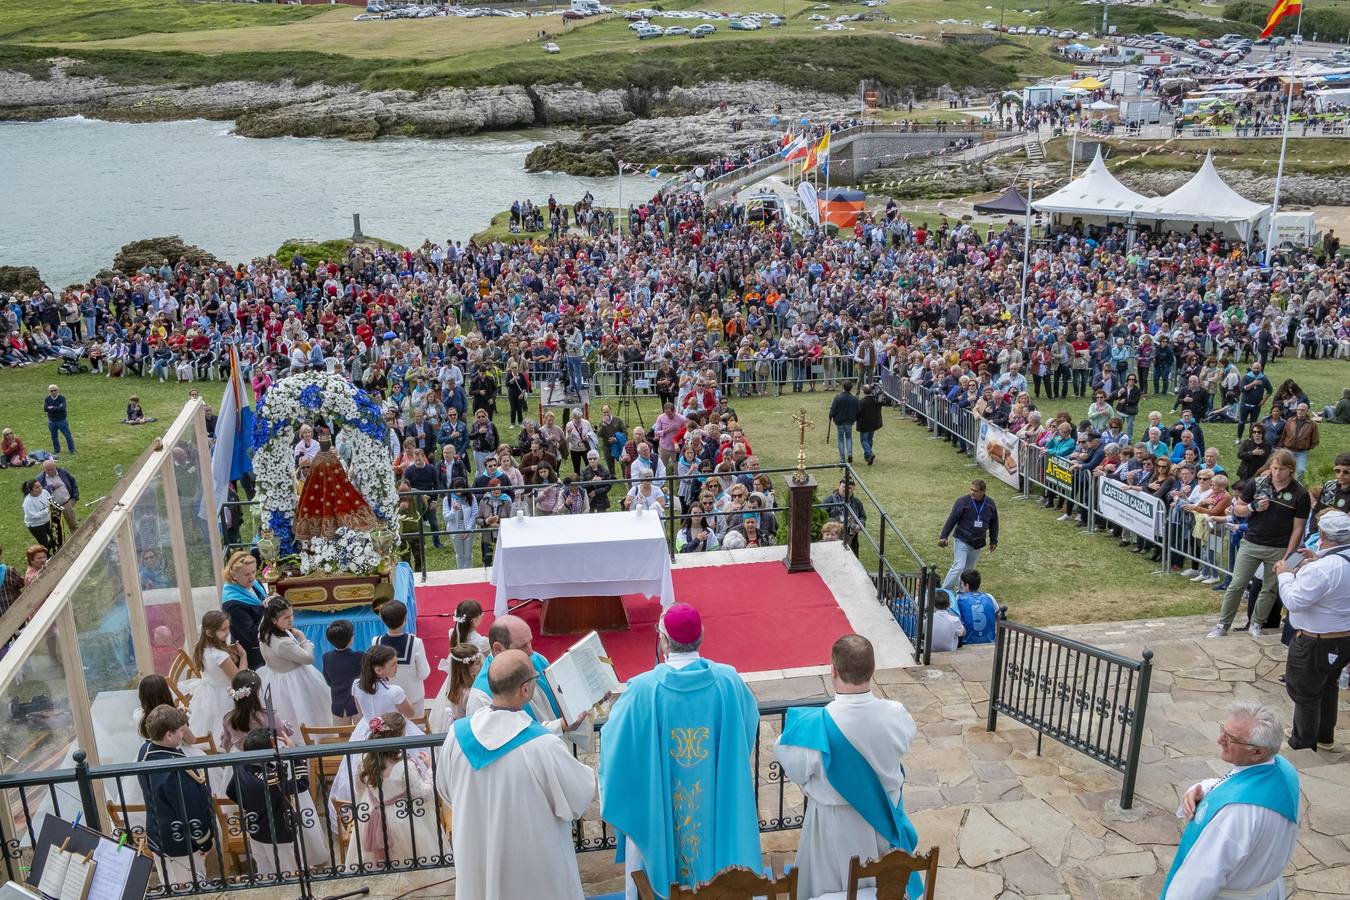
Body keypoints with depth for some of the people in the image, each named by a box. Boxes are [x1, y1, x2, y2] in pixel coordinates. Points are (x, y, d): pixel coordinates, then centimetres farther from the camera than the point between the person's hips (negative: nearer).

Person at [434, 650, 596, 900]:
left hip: (476, 863, 4)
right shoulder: (543, 746, -30)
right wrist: (586, 771, 7)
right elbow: (581, 796, -15)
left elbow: (445, 790, 3)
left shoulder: (458, 733, -15)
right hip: (535, 870, -4)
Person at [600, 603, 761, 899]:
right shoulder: (728, 681, -17)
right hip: (716, 801, 2)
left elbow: (615, 738, -9)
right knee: (713, 847, 26)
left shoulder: (643, 689, -24)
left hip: (657, 804, -2)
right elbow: (750, 720, 3)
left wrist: (618, 705, 11)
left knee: (658, 860, 21)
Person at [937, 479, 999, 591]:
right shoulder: (963, 501, -12)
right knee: (958, 567, -13)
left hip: (978, 544, 4)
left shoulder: (990, 504, 0)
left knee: (969, 570, 10)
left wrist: (993, 541, 16)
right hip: (962, 541, -4)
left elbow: (994, 523, 13)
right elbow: (951, 519, -8)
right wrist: (943, 537, -9)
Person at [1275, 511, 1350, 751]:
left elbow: (1293, 601, -27)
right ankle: (1325, 737, 44)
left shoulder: (1321, 569, -32)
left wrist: (1285, 574, -13)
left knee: (1304, 692, 10)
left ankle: (1303, 744, 25)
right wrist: (1318, 560, 8)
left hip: (1317, 644, -9)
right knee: (1327, 686, 28)